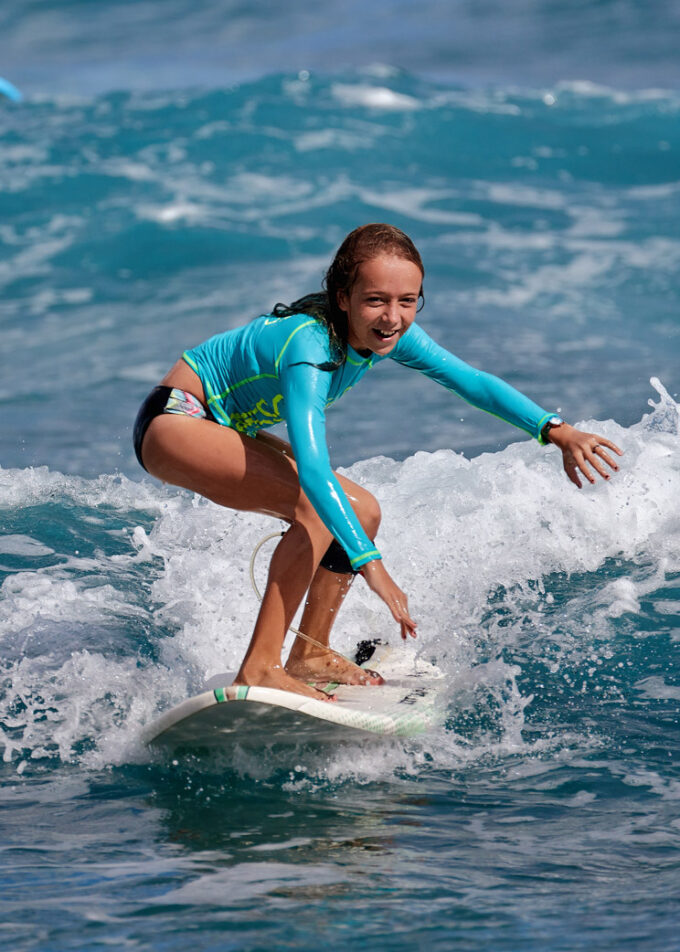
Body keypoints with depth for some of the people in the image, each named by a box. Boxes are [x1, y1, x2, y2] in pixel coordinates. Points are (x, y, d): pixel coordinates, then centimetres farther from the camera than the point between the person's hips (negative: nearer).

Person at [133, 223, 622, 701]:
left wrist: (557, 431, -17)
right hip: (174, 420, -9)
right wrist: (369, 564, -51)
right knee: (318, 508, -27)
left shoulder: (392, 335, -11)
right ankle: (260, 669, -27)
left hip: (226, 428, 9)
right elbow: (312, 468, -44)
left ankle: (310, 656, 15)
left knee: (360, 512, 4)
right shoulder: (309, 346, -34)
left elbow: (472, 381, -5)